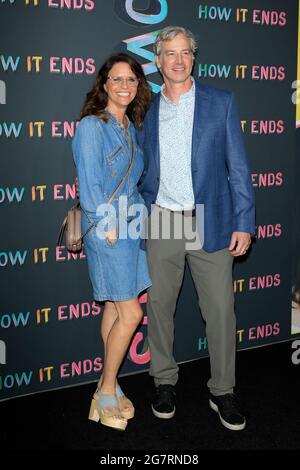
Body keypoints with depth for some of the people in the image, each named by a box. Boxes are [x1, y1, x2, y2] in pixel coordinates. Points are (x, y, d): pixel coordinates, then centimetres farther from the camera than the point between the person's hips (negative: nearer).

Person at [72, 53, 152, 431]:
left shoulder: (132, 127, 13)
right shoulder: (91, 126, -11)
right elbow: (89, 183, -14)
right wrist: (108, 224, -14)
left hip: (131, 225, 7)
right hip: (106, 229, -7)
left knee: (115, 308, 12)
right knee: (130, 313, -6)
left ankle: (108, 385, 24)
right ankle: (106, 393, 10)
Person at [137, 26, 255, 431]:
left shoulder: (221, 102, 2)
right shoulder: (147, 111, 8)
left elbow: (238, 166, -1)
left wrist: (244, 223, -7)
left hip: (211, 223, -2)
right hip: (162, 223, 2)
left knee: (220, 310, 2)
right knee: (159, 305, 9)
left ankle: (223, 392, 19)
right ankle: (164, 382, 29)